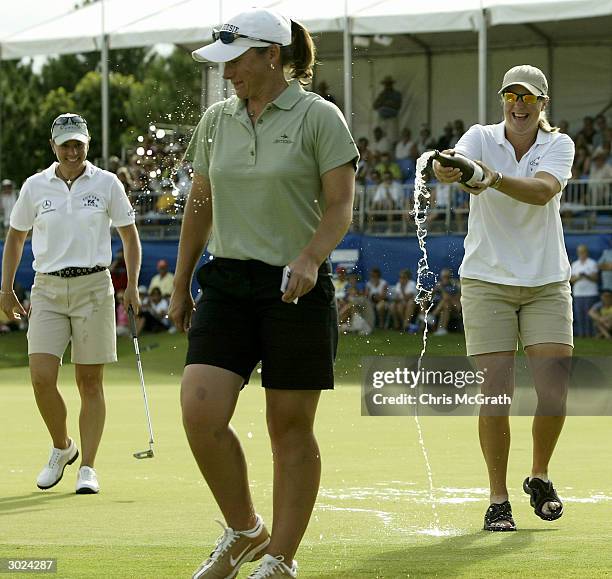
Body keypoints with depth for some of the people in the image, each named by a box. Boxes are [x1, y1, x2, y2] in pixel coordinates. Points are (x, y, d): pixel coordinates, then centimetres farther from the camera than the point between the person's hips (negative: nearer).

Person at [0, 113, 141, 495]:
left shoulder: (107, 184, 1)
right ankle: (62, 448, 14)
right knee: (41, 378, -10)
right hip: (47, 290, 1)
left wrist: (132, 286, -2)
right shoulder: (35, 187, 6)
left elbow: (130, 235, 8)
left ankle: (87, 468, 7)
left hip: (93, 287, -1)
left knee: (90, 383, 0)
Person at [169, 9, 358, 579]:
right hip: (227, 285, 4)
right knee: (199, 412, -11)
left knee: (290, 426, 1)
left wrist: (310, 258, -24)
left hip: (296, 290, -4)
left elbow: (339, 206, -8)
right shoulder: (216, 119, 10)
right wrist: (180, 286, 17)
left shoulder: (319, 117, -5)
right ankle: (244, 530, 11)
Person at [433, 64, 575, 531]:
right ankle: (498, 498, 3)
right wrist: (446, 169, -50)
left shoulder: (558, 145, -2)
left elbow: (543, 191, -23)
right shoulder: (481, 138, -3)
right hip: (487, 280, -1)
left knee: (555, 388, -7)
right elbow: (455, 164, -25)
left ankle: (539, 477, 19)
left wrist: (495, 178, -41)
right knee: (497, 391, -8)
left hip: (547, 283, 1)